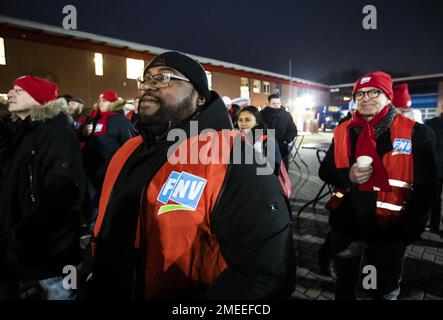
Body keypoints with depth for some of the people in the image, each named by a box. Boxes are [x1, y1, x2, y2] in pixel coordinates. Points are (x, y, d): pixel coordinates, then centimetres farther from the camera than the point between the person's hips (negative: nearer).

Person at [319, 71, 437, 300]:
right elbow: (325, 171, 5)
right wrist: (348, 176, -15)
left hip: (388, 229, -2)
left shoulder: (416, 133, -10)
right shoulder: (343, 131, 0)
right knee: (344, 284, 24)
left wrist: (409, 228, -8)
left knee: (385, 291, 20)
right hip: (346, 225, 3)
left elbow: (425, 186, -7)